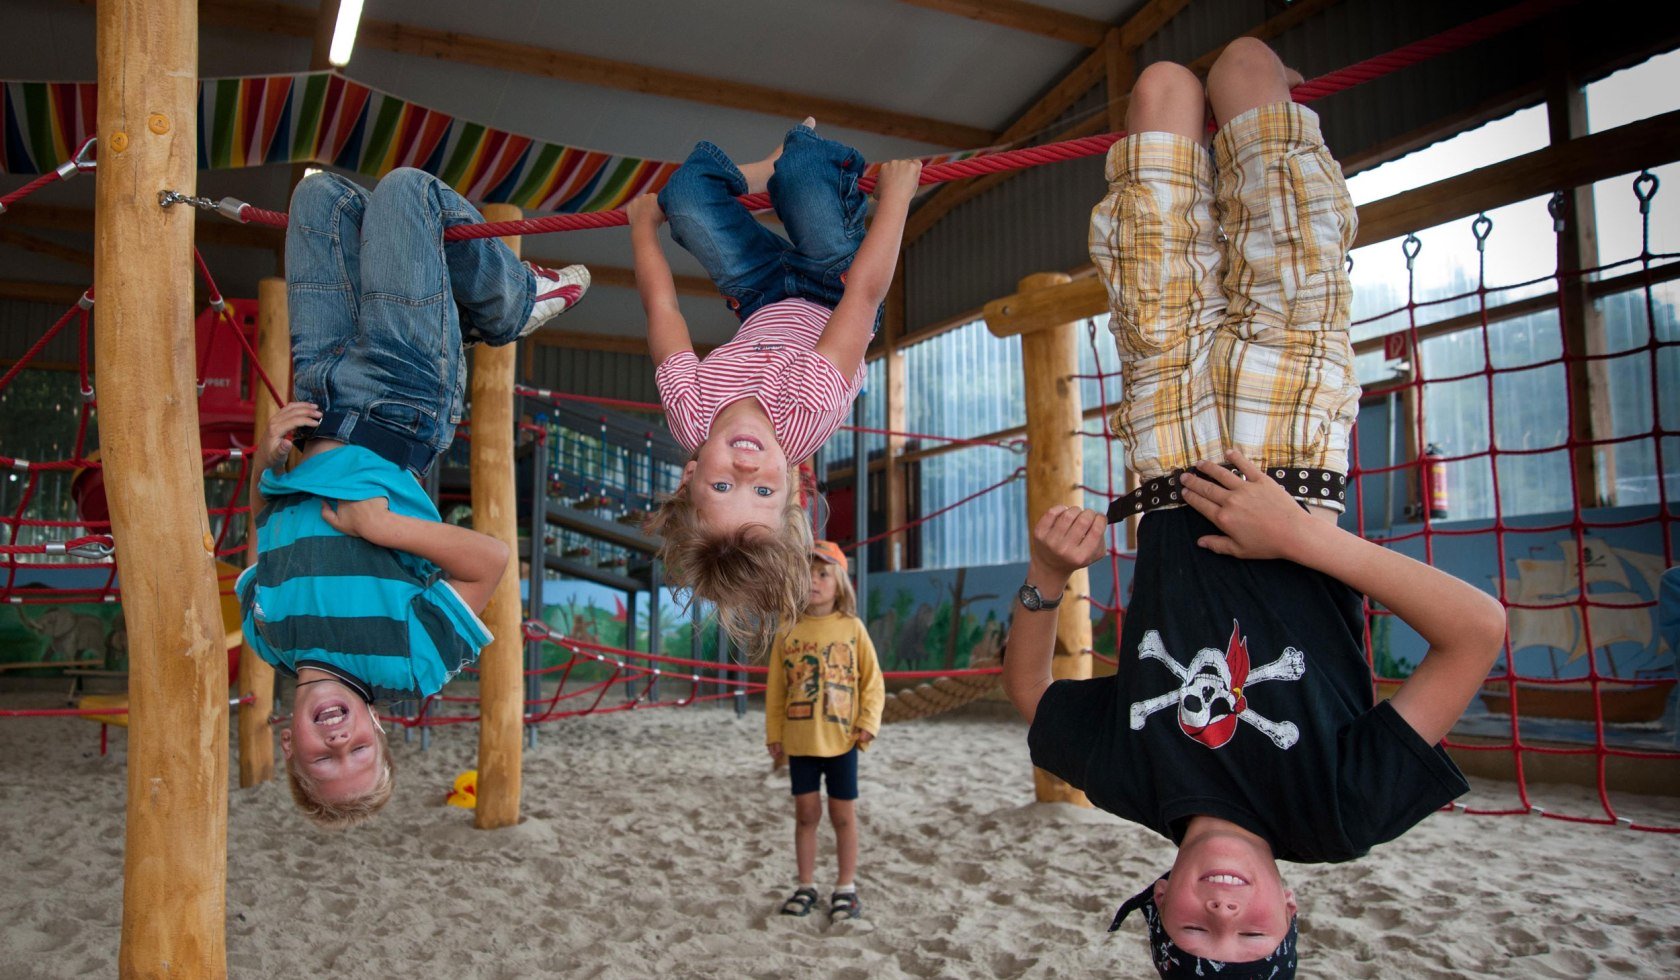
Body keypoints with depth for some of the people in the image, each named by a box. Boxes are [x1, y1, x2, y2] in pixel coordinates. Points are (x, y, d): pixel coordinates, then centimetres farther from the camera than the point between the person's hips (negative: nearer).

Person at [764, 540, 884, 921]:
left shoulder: (852, 628, -2)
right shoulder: (788, 634, 3)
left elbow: (872, 680, 0)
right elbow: (776, 689, 6)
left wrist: (867, 723, -8)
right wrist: (774, 735, 3)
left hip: (841, 738, -2)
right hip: (799, 740, 2)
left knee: (843, 814, 7)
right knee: (805, 812, 9)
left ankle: (846, 888, 18)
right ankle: (806, 886, 21)